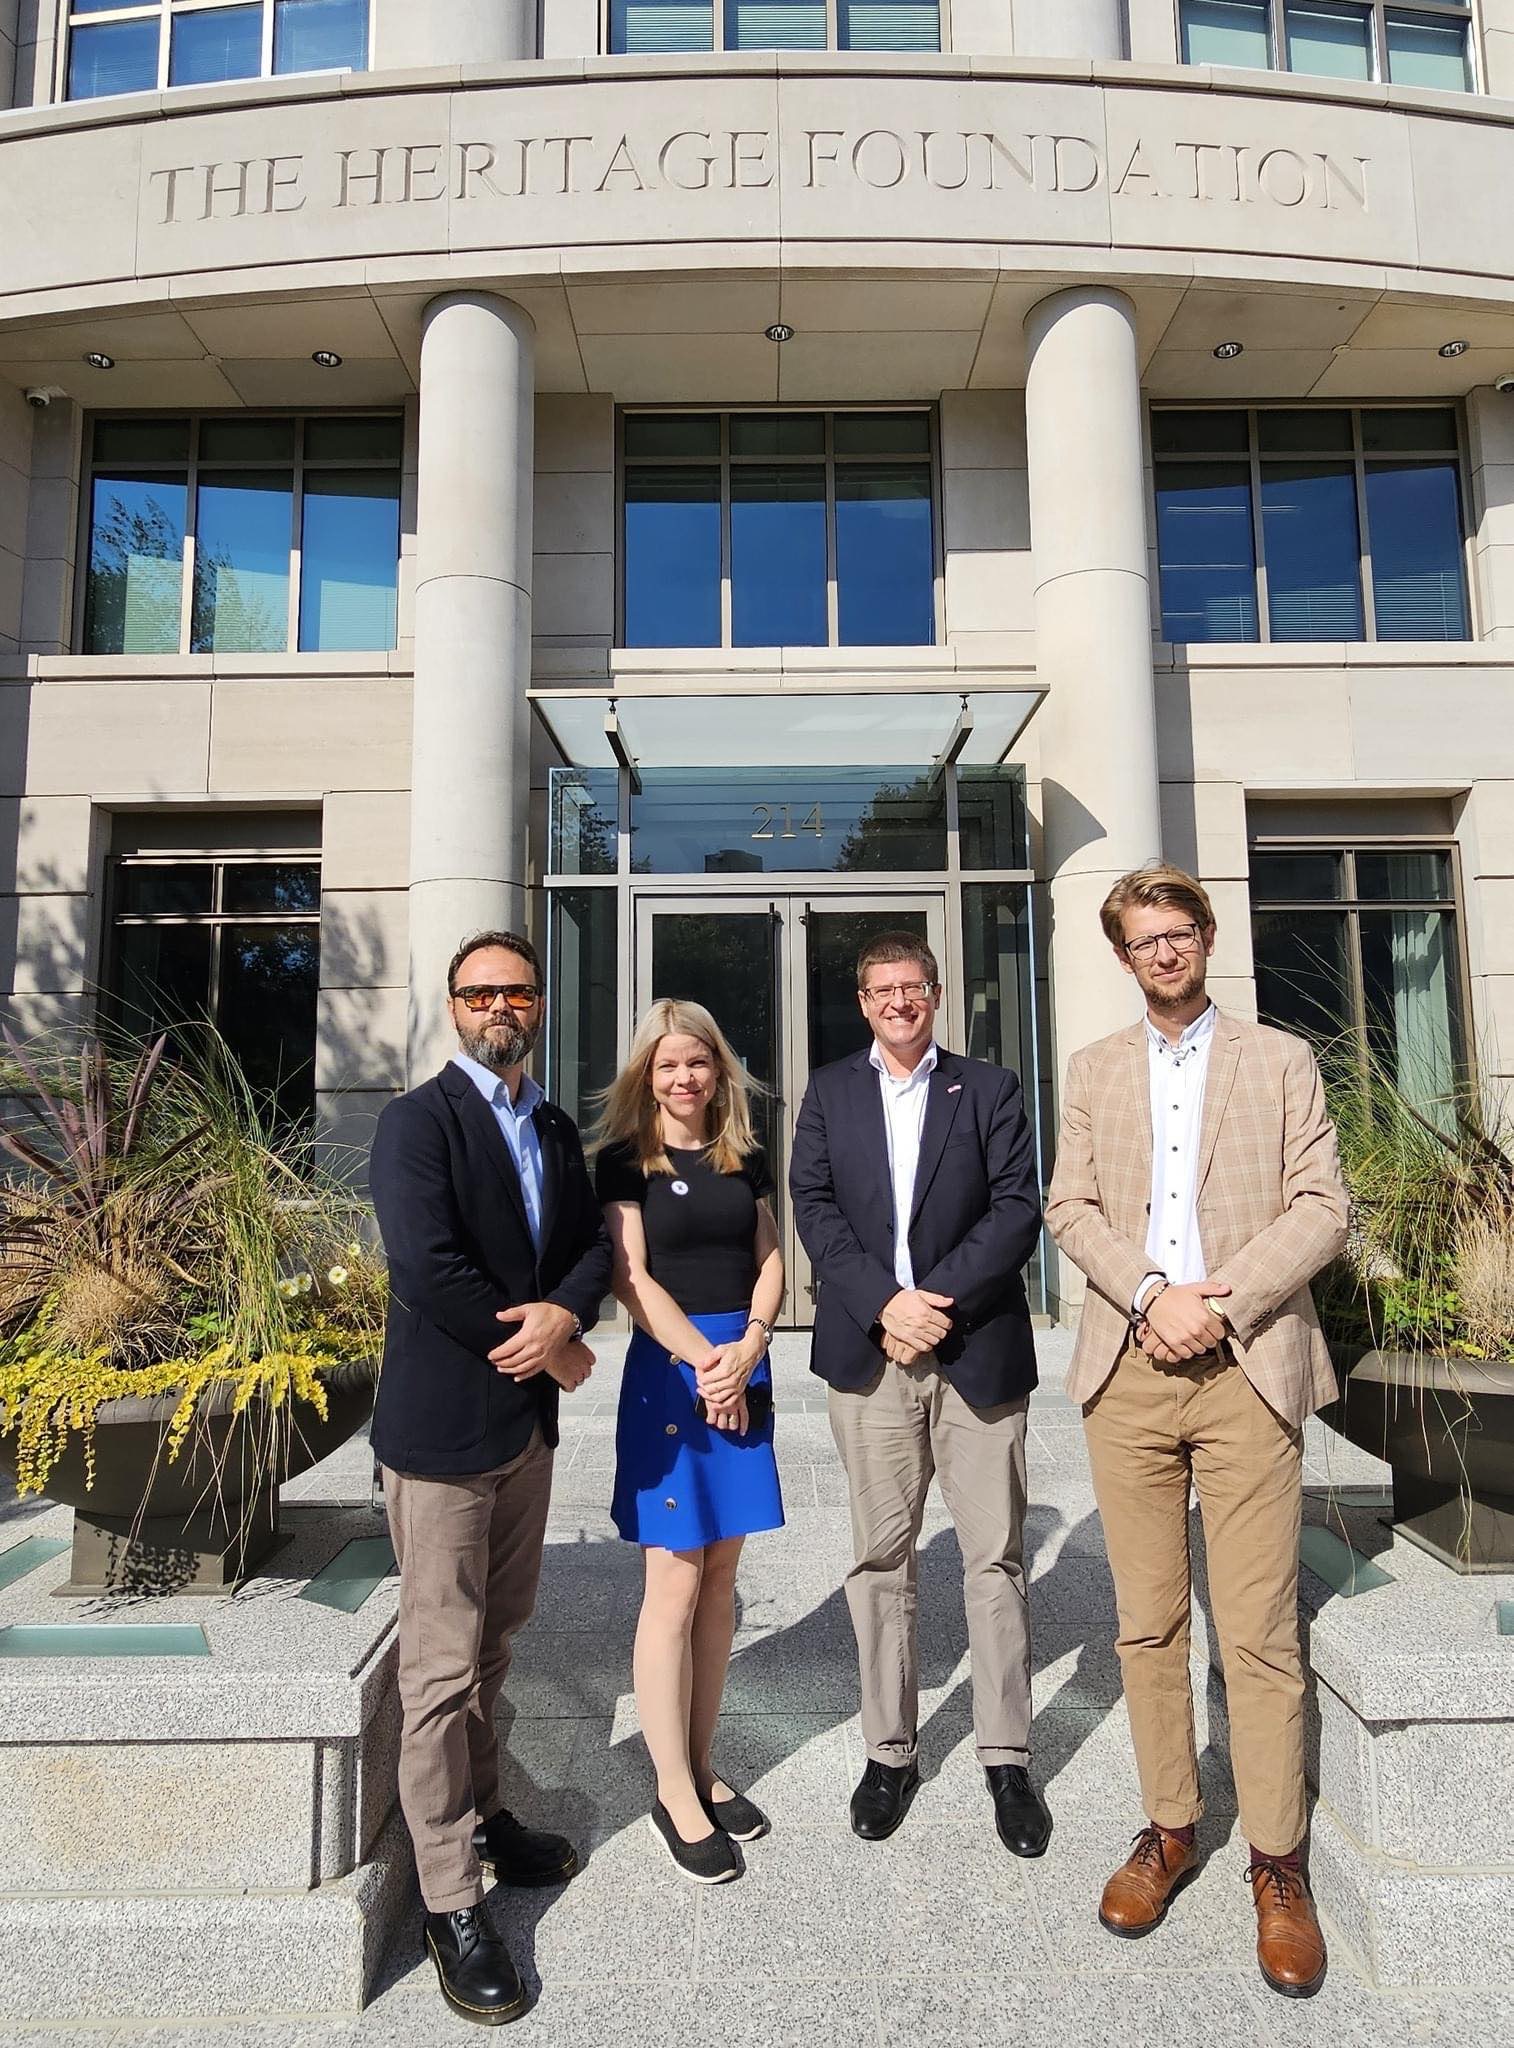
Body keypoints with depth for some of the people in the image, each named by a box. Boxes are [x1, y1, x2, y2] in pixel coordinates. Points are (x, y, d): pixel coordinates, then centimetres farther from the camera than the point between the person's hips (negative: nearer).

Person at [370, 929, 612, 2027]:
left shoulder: (556, 1128, 10)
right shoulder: (418, 1121, -13)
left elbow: (593, 1238, 7)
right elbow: (426, 1267, -24)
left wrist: (564, 1312, -15)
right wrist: (549, 1350, -16)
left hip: (528, 1420, 7)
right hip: (444, 1427, -7)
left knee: (493, 1644, 22)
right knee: (444, 1668, 3)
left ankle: (479, 1812, 41)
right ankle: (452, 1899, 18)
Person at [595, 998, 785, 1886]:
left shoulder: (745, 1159, 9)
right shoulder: (627, 1160, -4)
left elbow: (768, 1259, 7)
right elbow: (633, 1277, -9)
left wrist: (750, 1346, -9)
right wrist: (703, 1359, -15)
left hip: (743, 1370, 5)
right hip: (669, 1370, -5)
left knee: (720, 1579, 12)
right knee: (675, 1586, 1)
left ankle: (703, 1766, 26)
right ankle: (675, 1793, 16)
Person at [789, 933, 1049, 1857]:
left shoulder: (990, 1089, 7)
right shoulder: (830, 1092, 11)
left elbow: (1019, 1209, -2)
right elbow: (814, 1205, 1)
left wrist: (941, 1297, -13)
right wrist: (884, 1303, -12)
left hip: (978, 1351, -1)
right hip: (870, 1354, 1)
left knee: (997, 1558, 6)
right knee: (881, 1558, 9)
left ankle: (1008, 1757, 21)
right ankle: (891, 1751, 24)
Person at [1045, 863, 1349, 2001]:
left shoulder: (1281, 1061, 8)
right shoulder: (1094, 1071, 13)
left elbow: (1322, 1208, 0)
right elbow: (1071, 1208, 5)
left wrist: (1223, 1304, -12)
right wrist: (1151, 1294, -11)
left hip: (1247, 1371, -2)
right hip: (1127, 1372, 2)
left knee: (1260, 1635, 0)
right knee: (1148, 1623, 10)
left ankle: (1279, 1866, 19)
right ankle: (1170, 1831, 26)